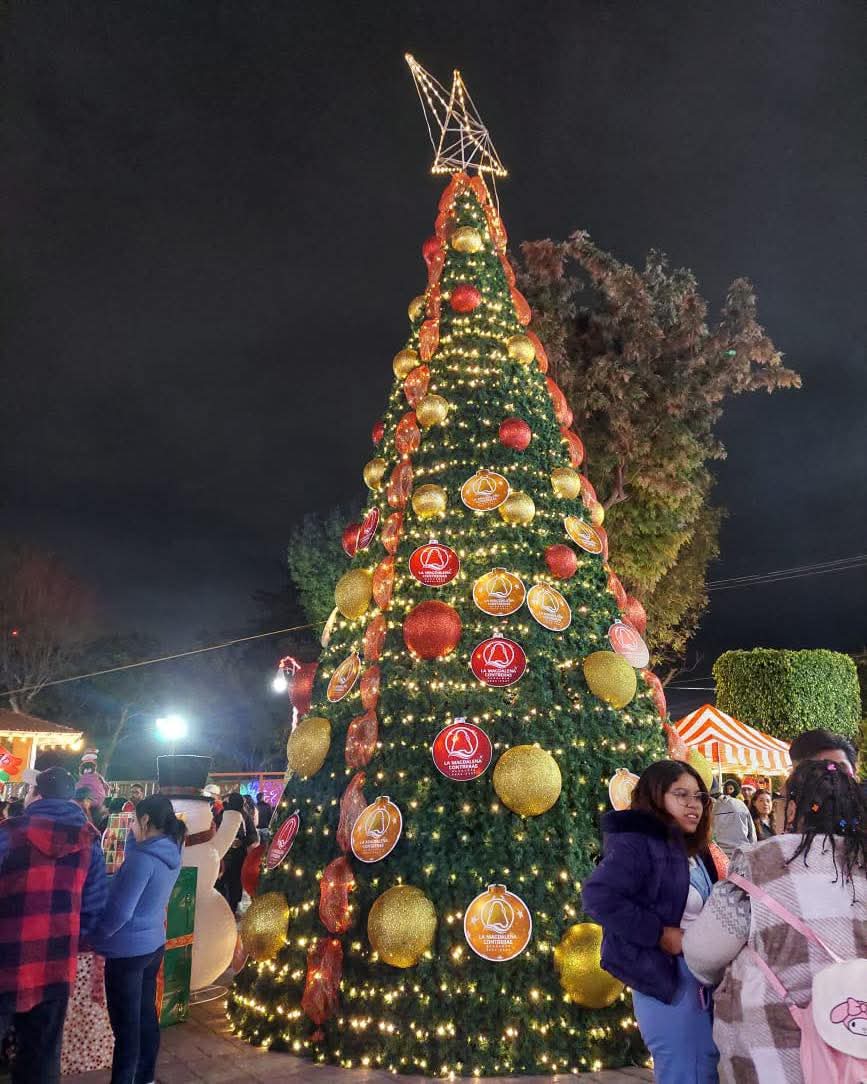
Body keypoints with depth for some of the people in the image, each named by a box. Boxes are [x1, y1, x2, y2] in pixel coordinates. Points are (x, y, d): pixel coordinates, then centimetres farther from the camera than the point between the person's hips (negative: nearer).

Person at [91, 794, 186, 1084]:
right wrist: (135, 835, 8)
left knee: (126, 1026, 5)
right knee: (146, 1016, 20)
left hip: (127, 950, -8)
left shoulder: (144, 859, -25)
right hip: (153, 945, 9)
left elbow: (120, 911, -21)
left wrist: (95, 936, -5)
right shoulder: (170, 854, 1)